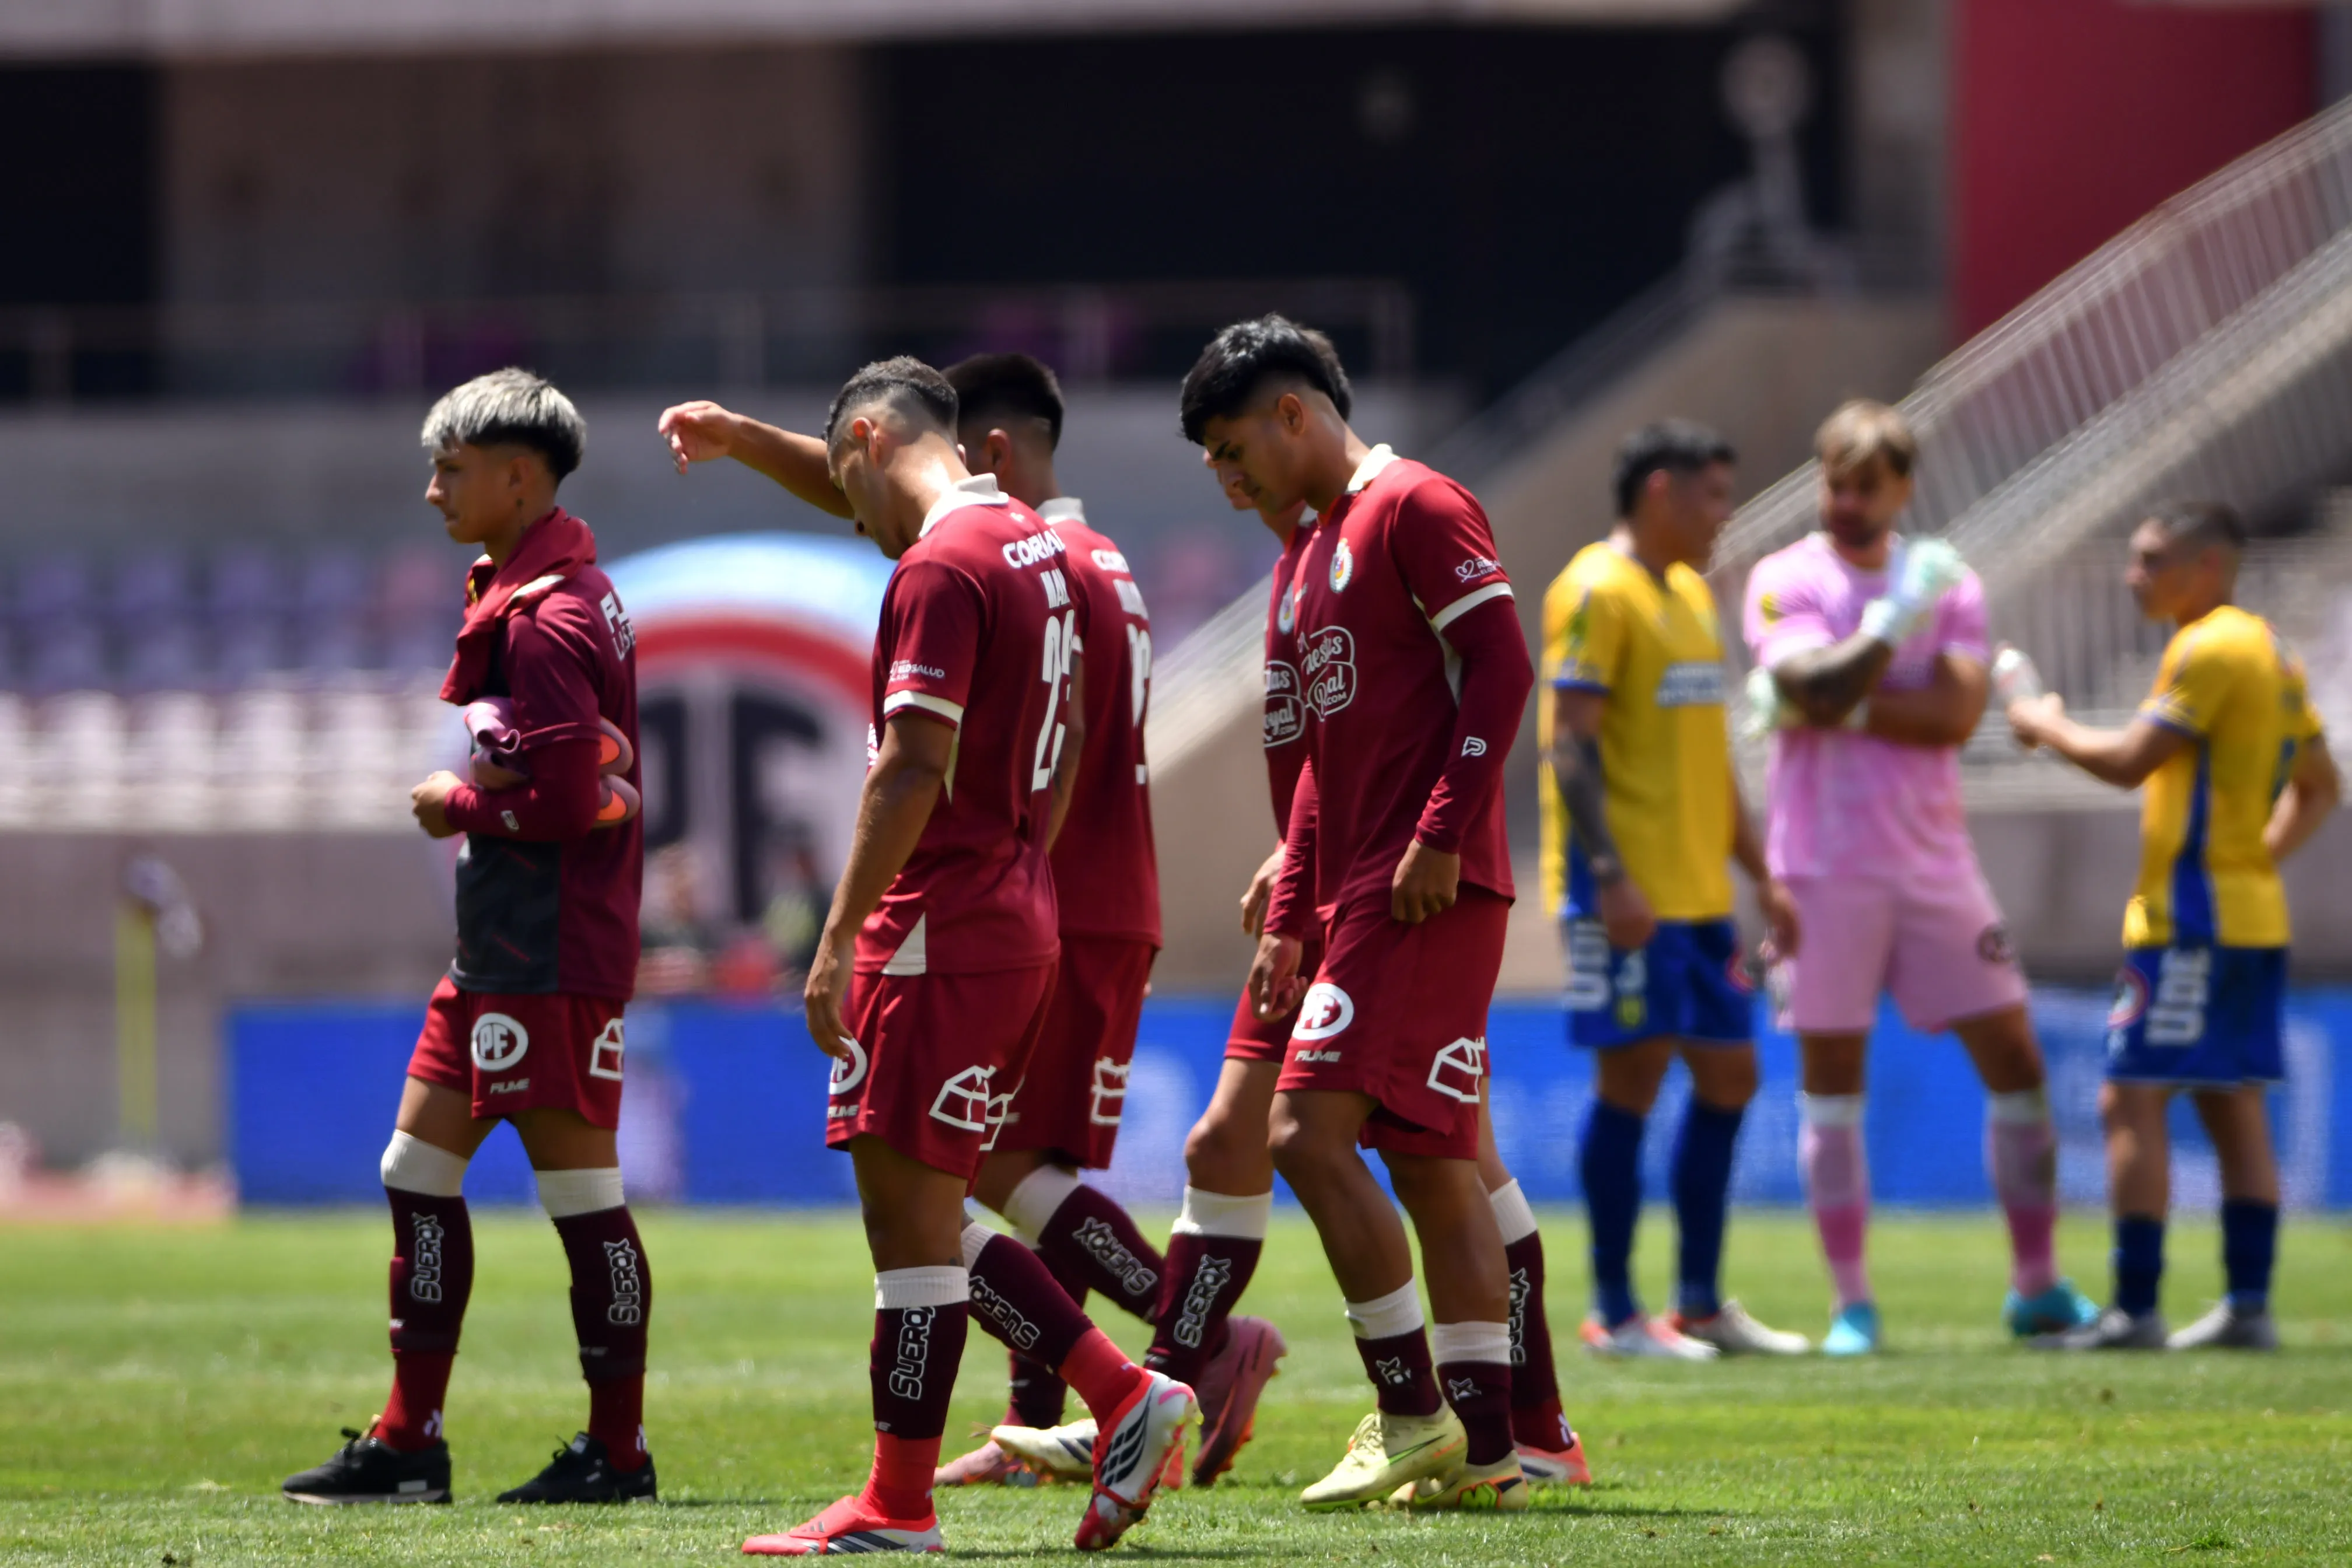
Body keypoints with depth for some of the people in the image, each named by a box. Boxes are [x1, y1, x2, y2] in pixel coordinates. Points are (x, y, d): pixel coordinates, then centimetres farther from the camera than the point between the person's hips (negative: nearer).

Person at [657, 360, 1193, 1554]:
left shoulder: (941, 570, -15)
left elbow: (915, 769, -21)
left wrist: (839, 939, -19)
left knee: (911, 1211, -4)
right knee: (920, 1218, 13)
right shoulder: (1029, 542, 14)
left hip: (940, 933, -10)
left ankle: (898, 1507, -1)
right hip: (1018, 914, 10)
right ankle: (1124, 1400, 8)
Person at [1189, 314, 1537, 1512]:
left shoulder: (1416, 510, -7)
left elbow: (1501, 668, -15)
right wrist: (1287, 919, 21)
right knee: (1432, 1166, 6)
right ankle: (1481, 1449, 5)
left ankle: (1413, 1414, -12)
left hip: (1428, 891, -10)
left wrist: (1443, 834, -21)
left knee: (1309, 1129, -15)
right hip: (1360, 896, 10)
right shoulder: (1313, 560, 23)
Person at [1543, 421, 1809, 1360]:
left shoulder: (1689, 592, 18)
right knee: (1634, 1074, -7)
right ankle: (1615, 1314, -2)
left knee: (1728, 1076, 9)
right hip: (1631, 891, -9)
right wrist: (1608, 875, -24)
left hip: (1699, 892, 9)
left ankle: (1701, 1304, 16)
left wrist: (1759, 874, 22)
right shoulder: (1596, 594, -10)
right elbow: (1571, 743, -17)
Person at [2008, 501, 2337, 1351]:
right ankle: (2248, 1305, 7)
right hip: (2254, 914, 10)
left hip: (2189, 921, -10)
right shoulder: (2271, 652, 16)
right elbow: (2318, 786, 23)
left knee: (2132, 1102, -8)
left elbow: (2129, 761, -16)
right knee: (2234, 1108, 10)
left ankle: (2134, 1308, -11)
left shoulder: (2211, 650, -13)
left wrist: (2048, 726, -1)